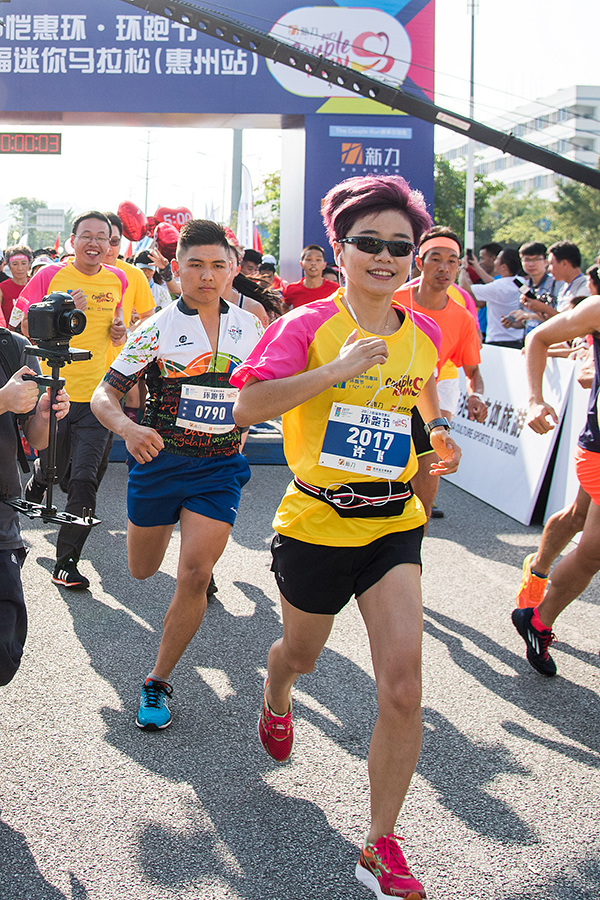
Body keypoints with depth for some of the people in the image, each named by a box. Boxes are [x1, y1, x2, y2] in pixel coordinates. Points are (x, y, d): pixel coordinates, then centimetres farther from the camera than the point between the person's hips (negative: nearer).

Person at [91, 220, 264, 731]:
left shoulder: (249, 326, 1)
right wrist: (128, 428, -33)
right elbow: (104, 395, -13)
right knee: (142, 571, 17)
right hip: (159, 459, 0)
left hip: (220, 465, 1)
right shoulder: (157, 329, -9)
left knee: (194, 577, -12)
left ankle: (159, 682, 5)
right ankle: (164, 523, 55)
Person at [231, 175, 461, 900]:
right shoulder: (308, 325, -11)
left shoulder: (423, 333, 3)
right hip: (315, 522, -2)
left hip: (394, 523, 2)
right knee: (301, 652, 22)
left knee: (403, 681, -11)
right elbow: (247, 406, -24)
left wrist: (440, 431, 10)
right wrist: (338, 369, -29)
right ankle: (275, 700, 62)